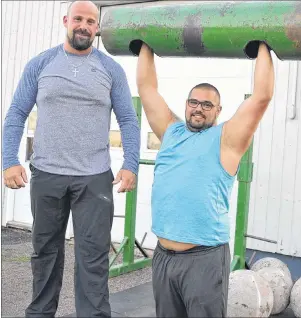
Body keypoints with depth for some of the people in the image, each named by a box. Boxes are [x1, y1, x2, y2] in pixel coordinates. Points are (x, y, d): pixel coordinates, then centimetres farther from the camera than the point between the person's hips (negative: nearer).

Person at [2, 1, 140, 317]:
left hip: (94, 178, -1)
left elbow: (128, 120, 3)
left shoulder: (111, 69, 3)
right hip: (45, 175, 2)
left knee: (93, 256, -1)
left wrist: (130, 165, -8)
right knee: (45, 251, 14)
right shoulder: (40, 64, 5)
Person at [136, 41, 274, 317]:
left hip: (204, 258, -5)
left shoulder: (225, 139, 0)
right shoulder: (171, 132, 14)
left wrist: (263, 48, 0)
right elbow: (146, 86, 17)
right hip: (163, 255, 5)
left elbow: (262, 96, -7)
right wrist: (146, 45, 19)